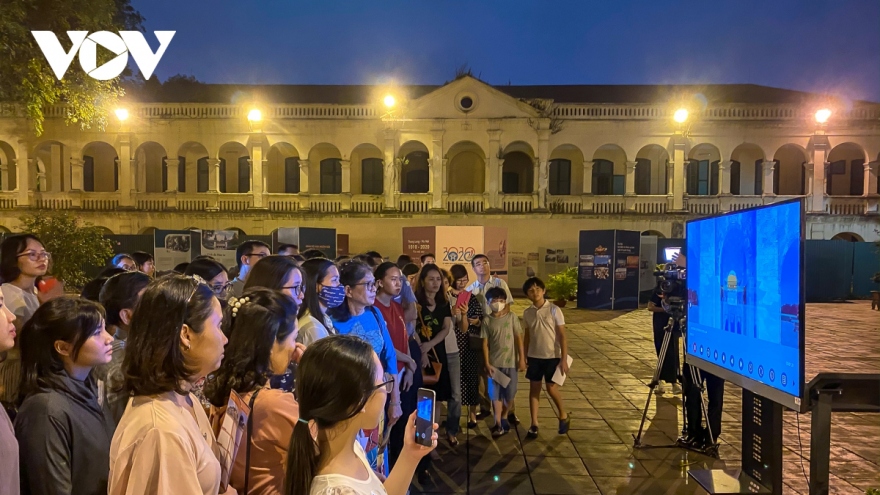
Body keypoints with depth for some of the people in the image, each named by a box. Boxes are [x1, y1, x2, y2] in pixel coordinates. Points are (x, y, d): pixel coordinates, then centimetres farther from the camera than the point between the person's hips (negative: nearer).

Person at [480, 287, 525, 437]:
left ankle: (504, 417, 33)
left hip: (510, 362, 1)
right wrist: (487, 364, -6)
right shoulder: (487, 321, -2)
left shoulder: (512, 317, -1)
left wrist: (522, 358, -2)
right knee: (496, 394, 3)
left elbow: (518, 338, 2)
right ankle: (498, 424, 15)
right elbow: (485, 343, -1)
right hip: (494, 363, 0)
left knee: (509, 394, 9)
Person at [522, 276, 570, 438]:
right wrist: (523, 357, 8)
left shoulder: (554, 310, -10)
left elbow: (562, 336, -9)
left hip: (552, 356, -4)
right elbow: (527, 336, 10)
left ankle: (564, 416, 24)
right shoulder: (527, 313, 2)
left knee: (551, 388, -1)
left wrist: (564, 359, -13)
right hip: (534, 357, 4)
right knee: (534, 388, 6)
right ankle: (534, 424, 15)